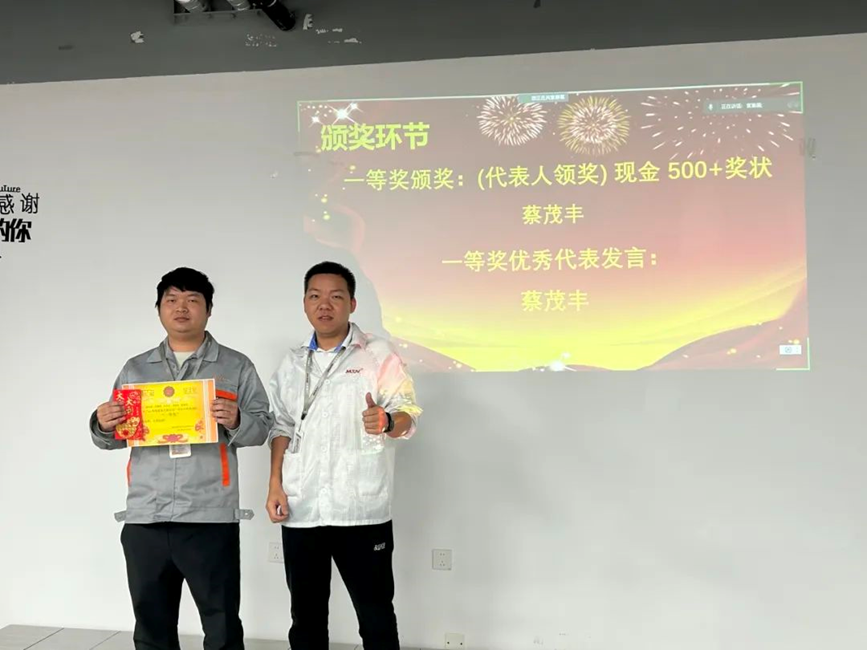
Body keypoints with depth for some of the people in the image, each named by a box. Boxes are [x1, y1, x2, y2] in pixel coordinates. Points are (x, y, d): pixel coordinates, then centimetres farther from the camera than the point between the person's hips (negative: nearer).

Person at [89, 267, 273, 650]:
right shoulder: (135, 369, 15)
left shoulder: (236, 367, 6)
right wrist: (102, 426, -7)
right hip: (144, 518, 4)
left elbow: (261, 427, 1)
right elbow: (112, 438, 16)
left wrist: (236, 422, -19)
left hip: (210, 518, -3)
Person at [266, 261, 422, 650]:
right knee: (306, 614, 14)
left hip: (361, 510, -4)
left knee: (376, 615, 4)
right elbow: (281, 427, 14)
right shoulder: (292, 364, 12)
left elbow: (408, 415, -8)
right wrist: (275, 485, 4)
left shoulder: (378, 354, -1)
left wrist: (387, 420, -30)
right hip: (300, 510, 4)